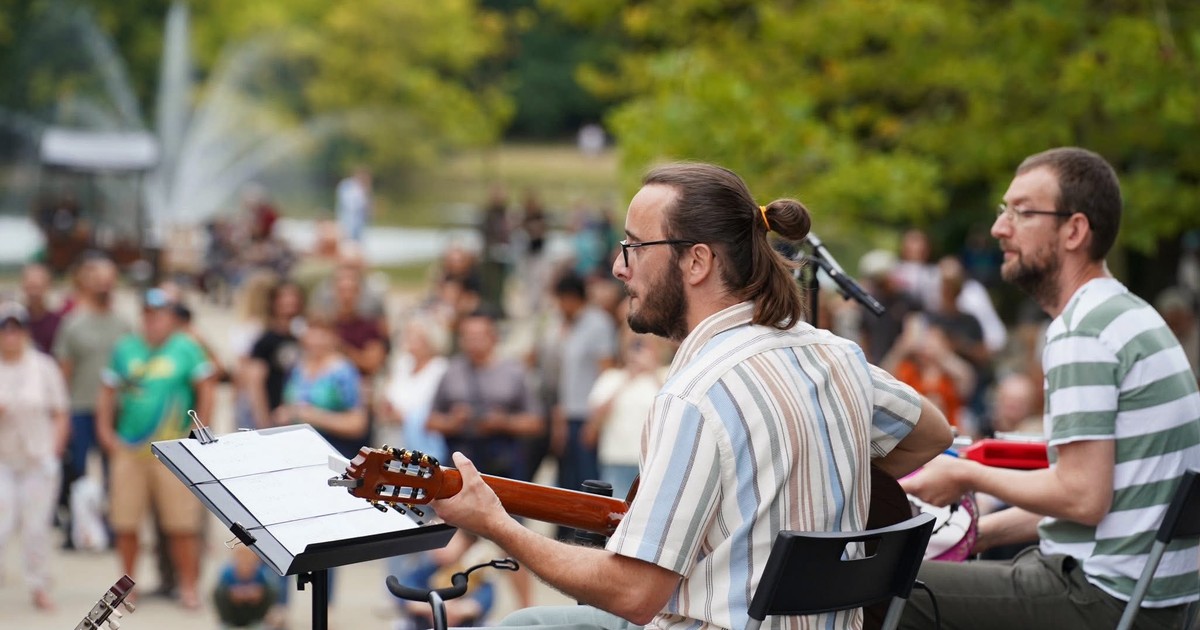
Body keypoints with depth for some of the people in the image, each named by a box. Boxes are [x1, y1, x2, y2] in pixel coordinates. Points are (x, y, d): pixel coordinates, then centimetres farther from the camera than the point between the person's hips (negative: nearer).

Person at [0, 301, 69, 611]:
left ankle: (40, 587, 14)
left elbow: (59, 415, 6)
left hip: (38, 459, 1)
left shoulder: (44, 367, 1)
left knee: (37, 525, 3)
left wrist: (54, 451, -5)